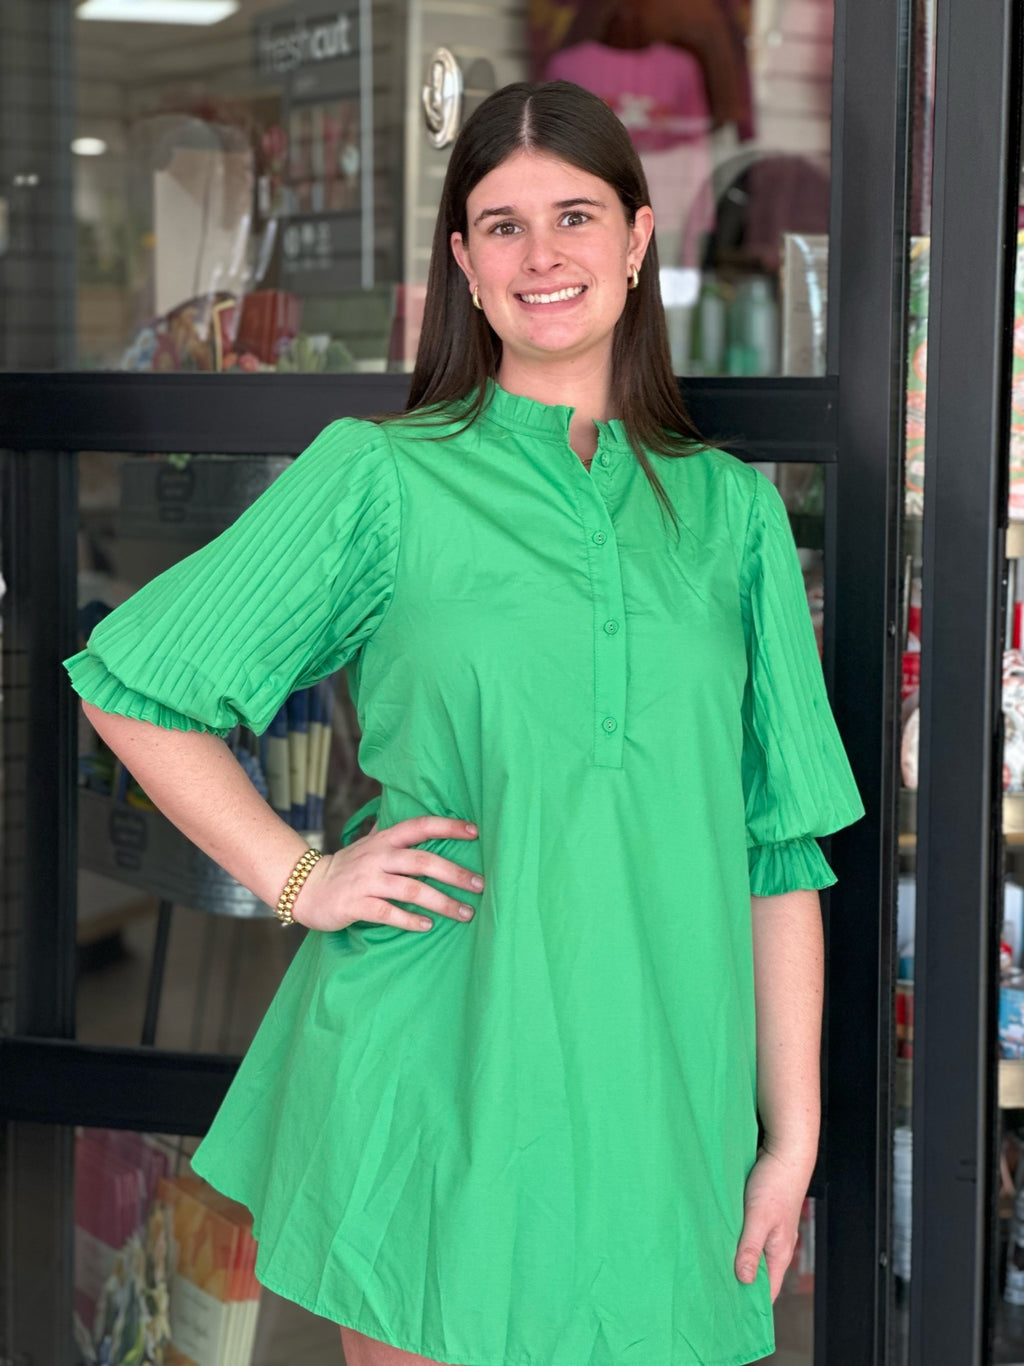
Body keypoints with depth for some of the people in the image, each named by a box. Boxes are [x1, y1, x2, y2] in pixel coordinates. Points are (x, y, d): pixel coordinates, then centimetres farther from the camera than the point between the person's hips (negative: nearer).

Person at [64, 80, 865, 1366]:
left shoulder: (732, 510, 8)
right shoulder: (381, 474, 0)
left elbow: (780, 848, 6)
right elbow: (128, 682, 3)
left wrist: (793, 1132, 3)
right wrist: (298, 879, -4)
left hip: (655, 1101, 3)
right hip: (431, 1087, -2)